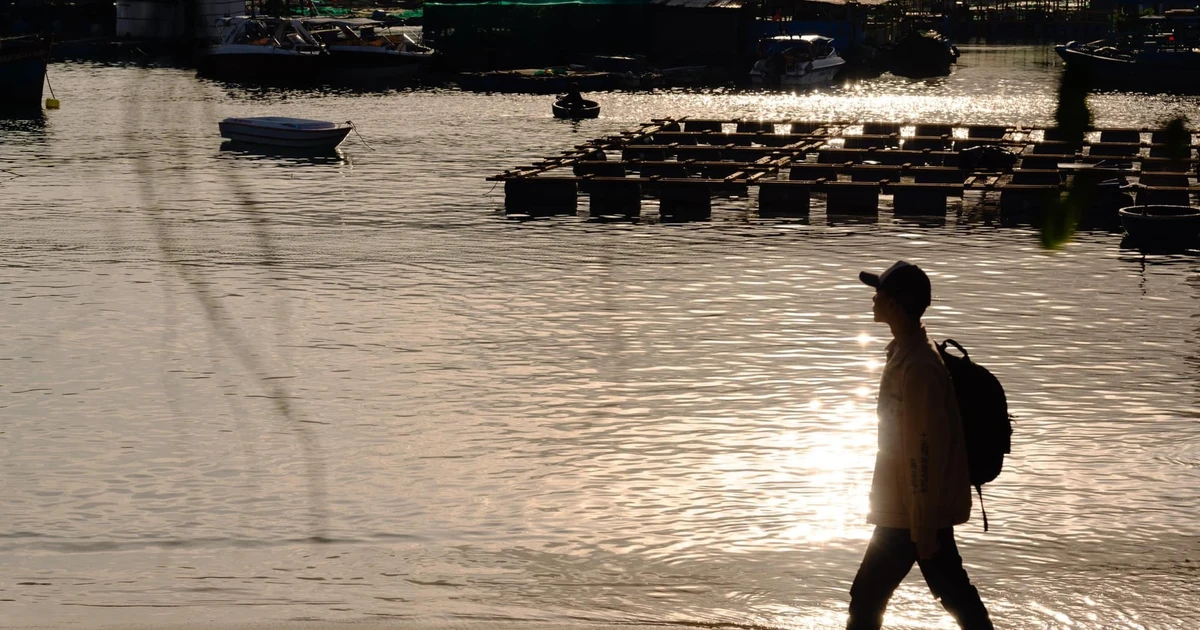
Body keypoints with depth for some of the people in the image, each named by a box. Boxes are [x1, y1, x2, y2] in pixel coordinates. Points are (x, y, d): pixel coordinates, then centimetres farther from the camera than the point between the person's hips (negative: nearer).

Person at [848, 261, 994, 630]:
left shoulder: (917, 367, -22)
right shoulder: (906, 353, 10)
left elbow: (926, 450, -23)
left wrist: (923, 526, -21)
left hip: (913, 515, -10)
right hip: (909, 509, 10)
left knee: (866, 599, -2)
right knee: (956, 595, 13)